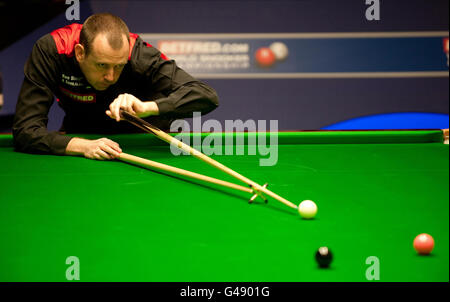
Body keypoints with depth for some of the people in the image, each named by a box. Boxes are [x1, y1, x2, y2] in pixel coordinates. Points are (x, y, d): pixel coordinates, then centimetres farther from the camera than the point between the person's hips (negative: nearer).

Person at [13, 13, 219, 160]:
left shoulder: (140, 55, -34)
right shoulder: (49, 51, -32)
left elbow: (208, 96, -38)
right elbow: (25, 130, -33)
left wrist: (147, 107, -51)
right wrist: (83, 146, -49)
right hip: (82, 137, -1)